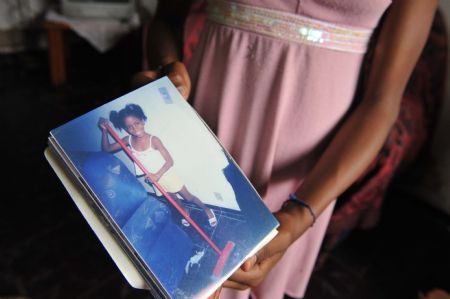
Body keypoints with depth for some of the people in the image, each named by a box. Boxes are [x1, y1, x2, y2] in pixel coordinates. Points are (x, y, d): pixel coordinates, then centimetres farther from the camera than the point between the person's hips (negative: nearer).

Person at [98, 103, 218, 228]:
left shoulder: (153, 140, -27)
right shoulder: (128, 140, -13)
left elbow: (169, 161, -25)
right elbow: (106, 149, -4)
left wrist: (157, 175, -36)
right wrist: (104, 130, -16)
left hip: (167, 174, -4)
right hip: (154, 178, 4)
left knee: (188, 197, 11)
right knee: (173, 200, 24)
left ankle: (207, 210, 35)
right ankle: (185, 212, 52)